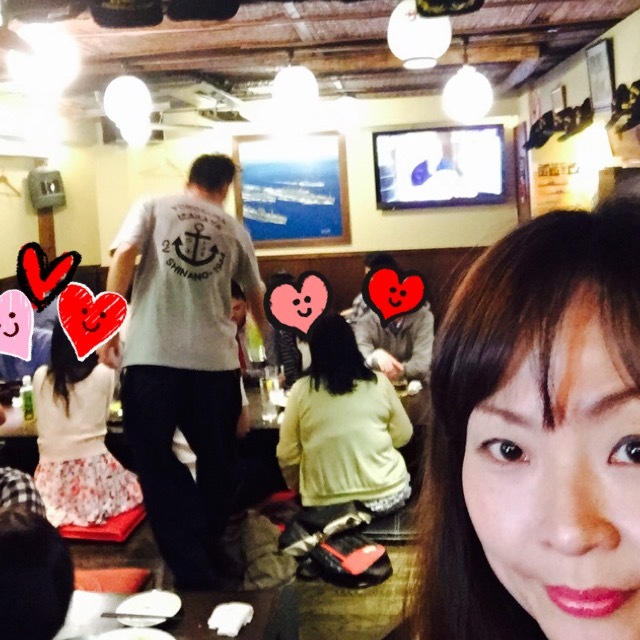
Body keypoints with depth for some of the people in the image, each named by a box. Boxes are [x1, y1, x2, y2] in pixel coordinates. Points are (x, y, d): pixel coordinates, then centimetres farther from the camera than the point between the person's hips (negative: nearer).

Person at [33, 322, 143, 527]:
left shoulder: (40, 376, 1)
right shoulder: (104, 374, -5)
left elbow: (43, 422, 11)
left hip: (52, 476, 2)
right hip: (94, 471, -2)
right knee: (132, 488, 26)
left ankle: (55, 511, 10)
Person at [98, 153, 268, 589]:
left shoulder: (152, 207, 10)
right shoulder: (235, 230, 15)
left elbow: (125, 256, -7)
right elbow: (256, 295, 27)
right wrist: (268, 339, 46)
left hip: (153, 355, -2)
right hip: (216, 359, 2)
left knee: (157, 462, 8)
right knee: (217, 463, 18)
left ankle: (193, 571, 6)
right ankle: (212, 560, 29)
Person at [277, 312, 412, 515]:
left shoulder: (302, 390, -8)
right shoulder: (379, 382, -5)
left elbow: (287, 455, -2)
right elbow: (402, 436, 5)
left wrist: (298, 488, 16)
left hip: (325, 502, 0)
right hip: (385, 493, 1)